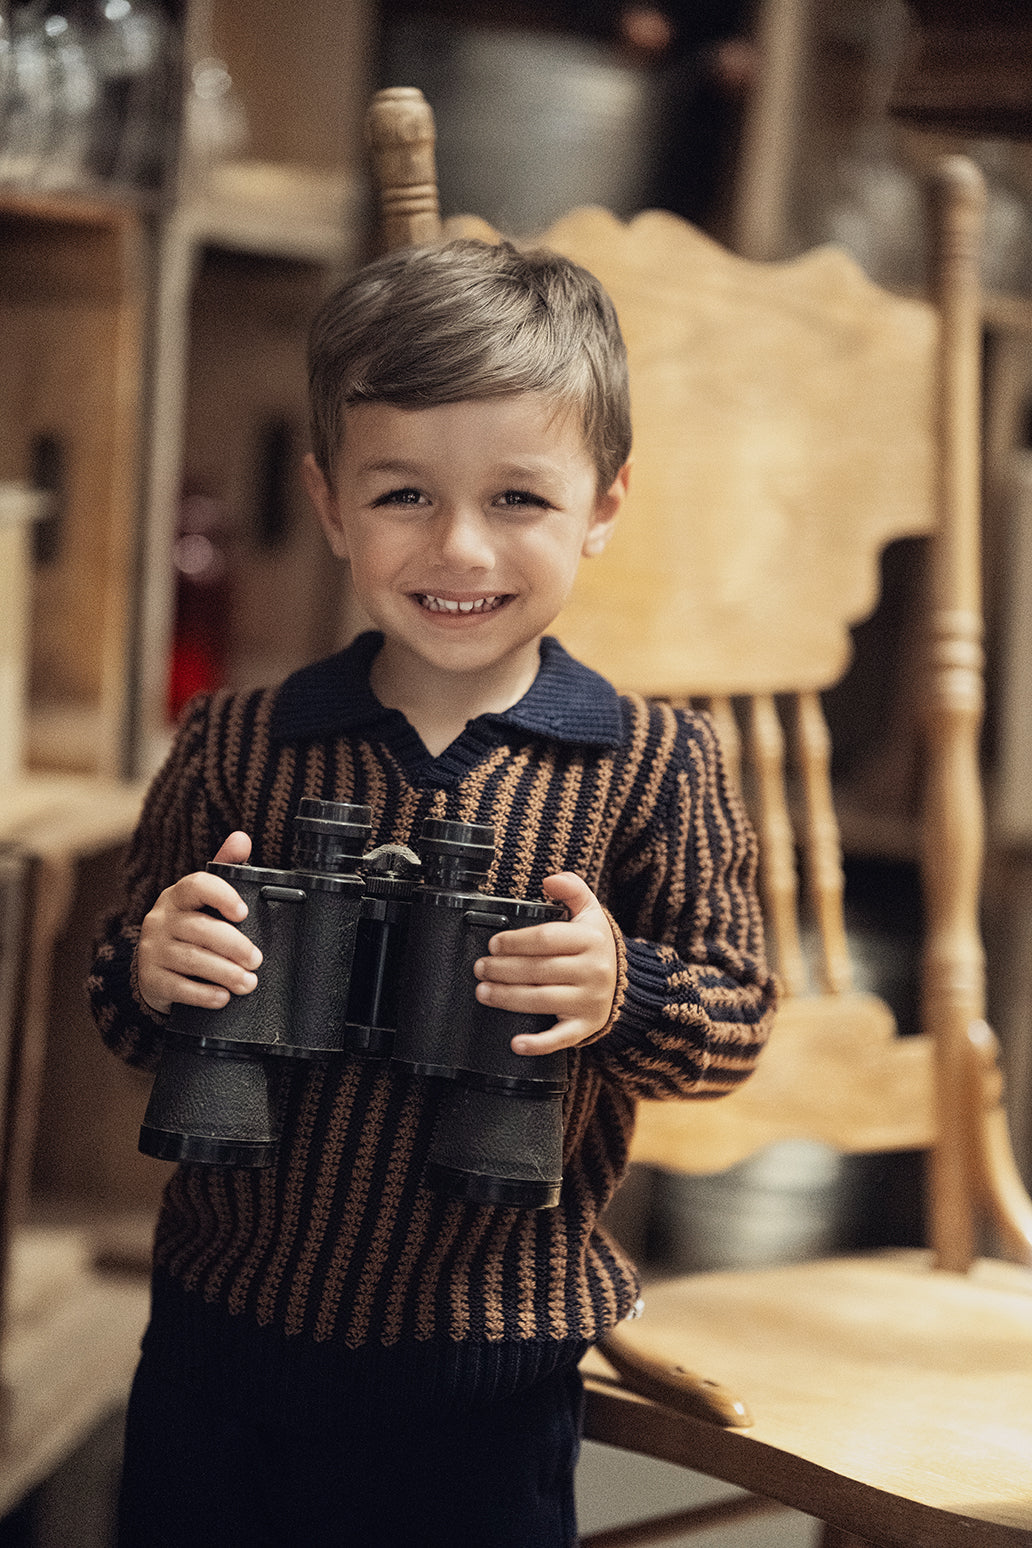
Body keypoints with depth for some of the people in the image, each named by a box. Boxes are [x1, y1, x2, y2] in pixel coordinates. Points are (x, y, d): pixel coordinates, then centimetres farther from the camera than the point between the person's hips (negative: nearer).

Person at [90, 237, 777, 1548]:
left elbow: (737, 1020, -5)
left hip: (488, 1374, -1)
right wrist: (152, 973, -19)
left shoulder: (655, 768, -7)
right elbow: (127, 1015, 4)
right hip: (223, 1340, 2)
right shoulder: (232, 746, -3)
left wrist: (622, 993, -25)